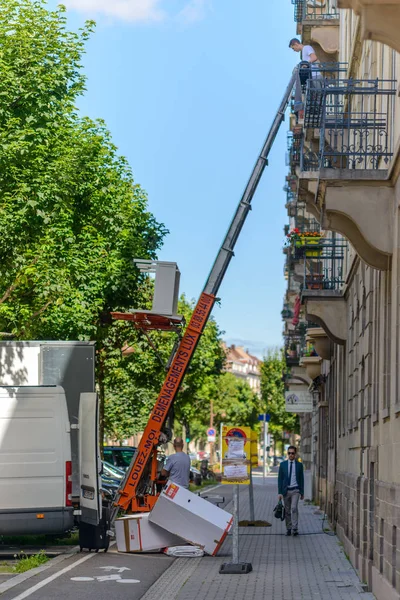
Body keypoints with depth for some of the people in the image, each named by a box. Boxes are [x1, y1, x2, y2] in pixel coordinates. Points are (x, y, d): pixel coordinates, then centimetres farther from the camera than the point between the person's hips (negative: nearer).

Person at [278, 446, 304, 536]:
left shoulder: (299, 465, 4)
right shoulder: (283, 464, 4)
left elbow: (301, 479, 8)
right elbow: (280, 479, 4)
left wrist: (302, 492, 6)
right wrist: (280, 492, -2)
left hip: (295, 490, -1)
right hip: (286, 490, 2)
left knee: (294, 508, -15)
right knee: (287, 511, 5)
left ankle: (295, 529, -15)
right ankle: (288, 529, 13)